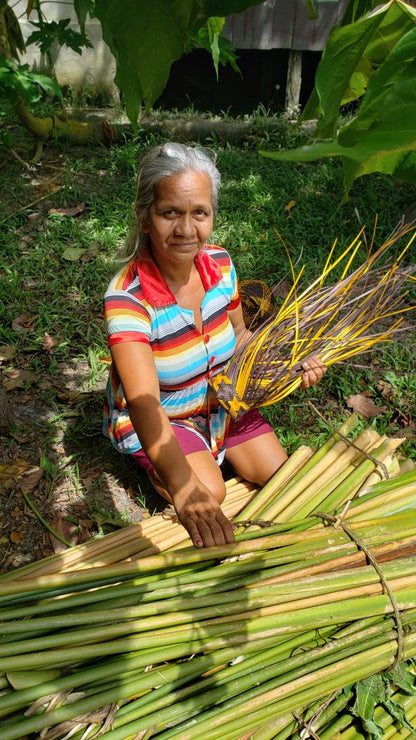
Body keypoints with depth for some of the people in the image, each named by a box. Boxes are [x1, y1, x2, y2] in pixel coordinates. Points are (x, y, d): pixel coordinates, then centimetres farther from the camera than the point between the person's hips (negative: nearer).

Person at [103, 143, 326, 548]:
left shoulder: (220, 264, -15)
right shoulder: (127, 297, -33)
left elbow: (238, 334, 3)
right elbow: (145, 404, -44)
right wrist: (184, 489, -57)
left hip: (219, 400, 5)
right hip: (158, 417, -4)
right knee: (208, 492, -21)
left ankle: (213, 450, 27)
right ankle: (152, 469, 11)